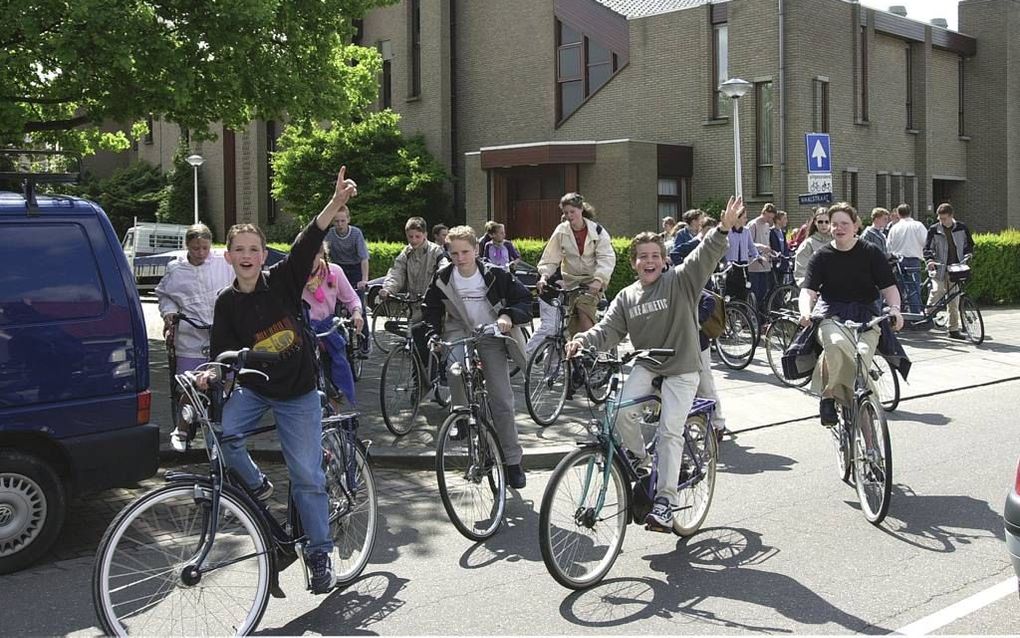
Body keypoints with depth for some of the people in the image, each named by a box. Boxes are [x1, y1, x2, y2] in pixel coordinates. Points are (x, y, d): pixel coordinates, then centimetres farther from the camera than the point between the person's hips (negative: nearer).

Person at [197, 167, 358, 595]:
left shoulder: (282, 280, -8)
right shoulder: (227, 304, -2)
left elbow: (307, 243, -21)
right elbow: (223, 352, -2)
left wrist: (337, 203, -35)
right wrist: (211, 373, -26)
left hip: (297, 393, -2)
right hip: (252, 388, 2)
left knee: (307, 476, -1)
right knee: (221, 432, -28)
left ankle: (320, 553, 15)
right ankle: (256, 487, 1)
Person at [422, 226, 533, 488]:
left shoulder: (495, 275, -12)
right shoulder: (443, 278, -5)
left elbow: (524, 300, -7)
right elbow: (432, 309, 8)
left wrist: (508, 315, -26)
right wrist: (433, 335, -8)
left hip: (492, 335, -1)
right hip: (459, 332, 1)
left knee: (502, 400, -5)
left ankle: (513, 460, 4)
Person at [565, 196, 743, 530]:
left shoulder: (680, 281, -6)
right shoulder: (626, 297, 6)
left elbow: (704, 257, -20)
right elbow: (607, 330, 1)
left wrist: (723, 229, -37)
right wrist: (582, 341, -19)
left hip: (681, 368, -3)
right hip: (645, 365, 4)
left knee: (670, 430, -13)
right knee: (623, 412, -22)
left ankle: (665, 499, -7)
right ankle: (639, 462, 6)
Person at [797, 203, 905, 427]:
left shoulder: (871, 253, 6)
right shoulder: (822, 256, 6)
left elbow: (889, 287, 4)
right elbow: (808, 290, -4)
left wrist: (895, 309, -17)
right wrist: (806, 312, -25)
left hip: (865, 316, 1)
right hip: (830, 315, 0)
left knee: (862, 354, -30)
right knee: (836, 344, -36)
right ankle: (828, 396, -17)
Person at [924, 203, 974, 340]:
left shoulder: (962, 228, 5)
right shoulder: (934, 229, 0)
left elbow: (969, 244, 18)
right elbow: (927, 248, -2)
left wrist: (968, 254, -2)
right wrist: (930, 259, -21)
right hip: (939, 268, -2)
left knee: (954, 300, 3)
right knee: (938, 291, -24)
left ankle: (954, 330, 9)